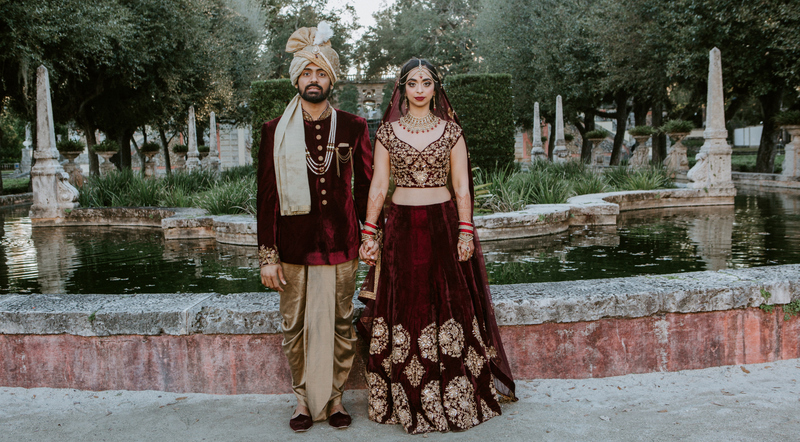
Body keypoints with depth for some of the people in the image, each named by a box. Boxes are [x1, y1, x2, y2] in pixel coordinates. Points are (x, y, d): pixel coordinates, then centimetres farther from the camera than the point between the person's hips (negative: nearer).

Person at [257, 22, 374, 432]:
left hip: (340, 243, 0)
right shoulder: (276, 131, 1)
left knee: (340, 324, 6)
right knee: (295, 326, 7)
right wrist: (268, 255, -3)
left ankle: (334, 395, 23)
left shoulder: (352, 127, 3)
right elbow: (266, 195, 1)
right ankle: (304, 397, 24)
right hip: (293, 242, 0)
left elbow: (365, 187, 8)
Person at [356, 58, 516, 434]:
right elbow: (378, 187, 5)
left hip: (443, 225, 0)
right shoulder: (387, 131, 6)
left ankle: (451, 399, 15)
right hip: (401, 227, 1)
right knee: (401, 311, 2)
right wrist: (369, 234, -1)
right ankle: (404, 402, 13)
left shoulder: (450, 130, 5)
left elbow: (461, 187, 3)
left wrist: (466, 232, -5)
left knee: (449, 306, 1)